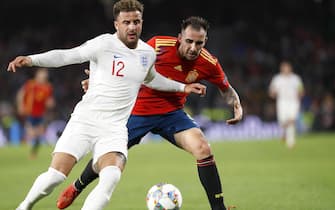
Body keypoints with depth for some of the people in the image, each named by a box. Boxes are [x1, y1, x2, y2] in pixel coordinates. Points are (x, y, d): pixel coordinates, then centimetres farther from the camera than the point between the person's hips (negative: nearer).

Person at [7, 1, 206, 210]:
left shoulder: (148, 53, 11)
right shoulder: (104, 44, -7)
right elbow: (67, 55, -11)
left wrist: (182, 87, 37)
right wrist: (31, 59, -24)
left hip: (115, 128, 4)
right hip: (84, 121, -3)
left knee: (111, 177, -25)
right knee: (55, 175, -13)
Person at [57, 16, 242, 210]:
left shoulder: (209, 63, -14)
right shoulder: (158, 45, -22)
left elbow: (227, 90, 4)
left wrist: (237, 106, -16)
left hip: (172, 113, 1)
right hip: (139, 111, -1)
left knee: (203, 149, -22)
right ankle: (76, 188, 36)